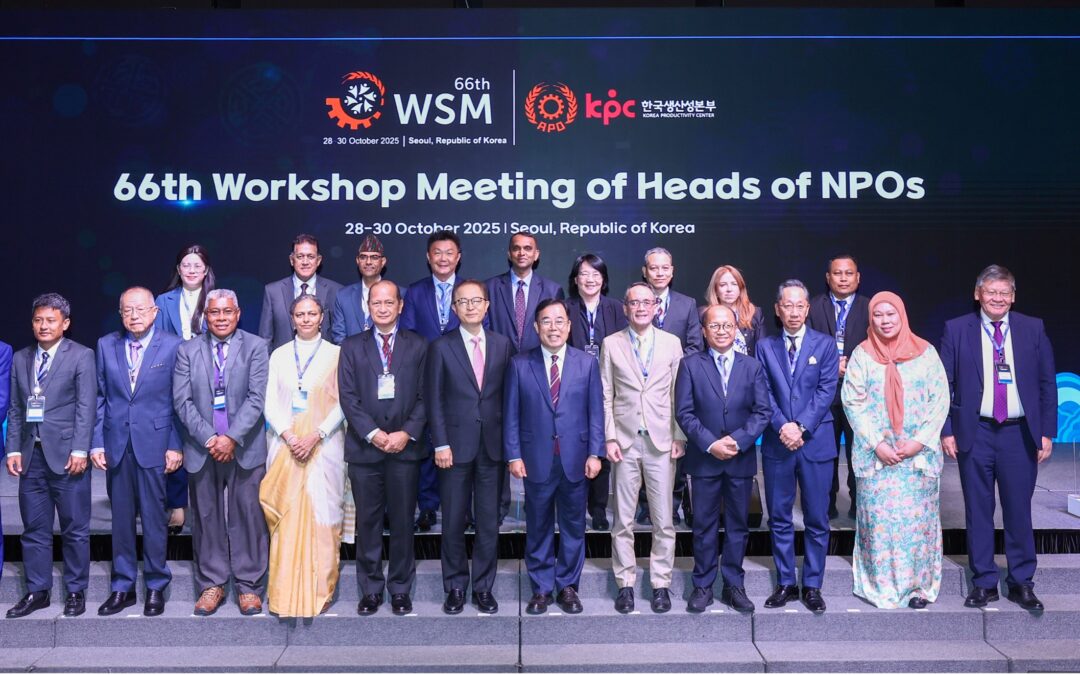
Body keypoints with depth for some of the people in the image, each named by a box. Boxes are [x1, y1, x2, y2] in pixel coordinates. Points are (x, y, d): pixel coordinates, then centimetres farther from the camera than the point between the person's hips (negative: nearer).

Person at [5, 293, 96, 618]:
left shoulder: (81, 356, -1)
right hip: (31, 455, 4)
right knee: (34, 529, 10)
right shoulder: (20, 359, 13)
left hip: (65, 454, -4)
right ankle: (37, 591, 21)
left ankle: (76, 591, 14)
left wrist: (79, 451, -14)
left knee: (75, 529, 3)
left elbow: (86, 406, -7)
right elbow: (15, 409, 12)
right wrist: (13, 450, 3)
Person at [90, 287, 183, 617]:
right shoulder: (106, 345, 7)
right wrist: (97, 442, 4)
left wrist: (176, 446, -6)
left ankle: (156, 587, 17)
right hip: (116, 444, 3)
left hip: (154, 444, -3)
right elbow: (100, 396, 9)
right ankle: (122, 586, 22)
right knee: (121, 518, 10)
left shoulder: (172, 346, -3)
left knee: (154, 518, 4)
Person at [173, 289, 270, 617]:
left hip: (245, 448, -2)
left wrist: (232, 437, -14)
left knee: (248, 517, 2)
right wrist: (208, 438, -10)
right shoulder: (187, 350, 9)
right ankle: (211, 584, 19)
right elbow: (182, 400, 1)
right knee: (207, 517, 7)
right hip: (202, 449, 2)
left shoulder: (255, 347, 2)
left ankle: (248, 586, 12)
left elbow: (257, 397, -6)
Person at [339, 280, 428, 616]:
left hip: (405, 447, 0)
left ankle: (400, 589, 18)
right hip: (364, 448, 0)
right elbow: (347, 397, 0)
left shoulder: (418, 346, 7)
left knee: (403, 521, 5)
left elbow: (424, 396, 2)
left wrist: (407, 433, -11)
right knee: (367, 522, 6)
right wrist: (372, 433, -12)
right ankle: (370, 589, 18)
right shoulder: (352, 347, 8)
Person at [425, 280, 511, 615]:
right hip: (455, 447, -2)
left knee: (489, 522, 8)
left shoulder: (502, 345, 6)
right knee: (454, 522, 7)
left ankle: (483, 586, 21)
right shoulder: (441, 347, 0)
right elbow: (433, 399, -2)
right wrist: (441, 444, -8)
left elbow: (508, 395, 6)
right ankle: (455, 586, 22)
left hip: (492, 446, 2)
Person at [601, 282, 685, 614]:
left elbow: (679, 394, 5)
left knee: (663, 521, 5)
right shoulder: (611, 344, 4)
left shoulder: (672, 343, 5)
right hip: (625, 441, 0)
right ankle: (625, 584, 18)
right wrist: (609, 438, -4)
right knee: (623, 521, 6)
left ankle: (660, 584, 18)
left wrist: (679, 437, -1)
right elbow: (606, 396, 3)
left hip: (661, 441, 0)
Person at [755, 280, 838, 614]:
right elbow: (764, 392, 1)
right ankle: (785, 583, 20)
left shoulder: (825, 344, 4)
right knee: (779, 518, 8)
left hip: (816, 441, -1)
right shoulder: (765, 346, 7)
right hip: (777, 443, 1)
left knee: (817, 520, 5)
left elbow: (826, 390, -4)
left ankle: (812, 586, 17)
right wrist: (782, 426, -14)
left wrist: (801, 427, -14)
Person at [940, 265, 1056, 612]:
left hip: (1020, 434, 1)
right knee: (978, 510, 7)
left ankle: (1022, 583, 22)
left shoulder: (1033, 329, 4)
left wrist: (1047, 432, 1)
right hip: (975, 434, -1)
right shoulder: (957, 329, 0)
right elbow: (945, 384, 1)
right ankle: (984, 582, 19)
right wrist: (947, 431, -4)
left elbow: (1047, 383, 5)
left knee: (1019, 510, 7)